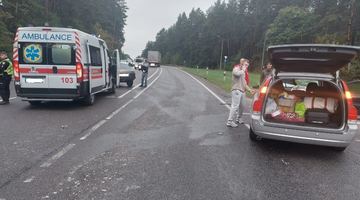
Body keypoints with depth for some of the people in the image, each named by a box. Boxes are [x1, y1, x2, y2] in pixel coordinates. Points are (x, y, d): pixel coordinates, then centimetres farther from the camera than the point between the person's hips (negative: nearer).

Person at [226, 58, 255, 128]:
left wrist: (249, 89, 15)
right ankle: (230, 121, -13)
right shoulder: (236, 69, -2)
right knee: (235, 106, -14)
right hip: (236, 90, -9)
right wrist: (243, 70, -8)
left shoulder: (243, 72, 25)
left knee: (242, 106, 11)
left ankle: (239, 118, 28)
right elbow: (237, 73, -27)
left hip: (242, 91, 9)